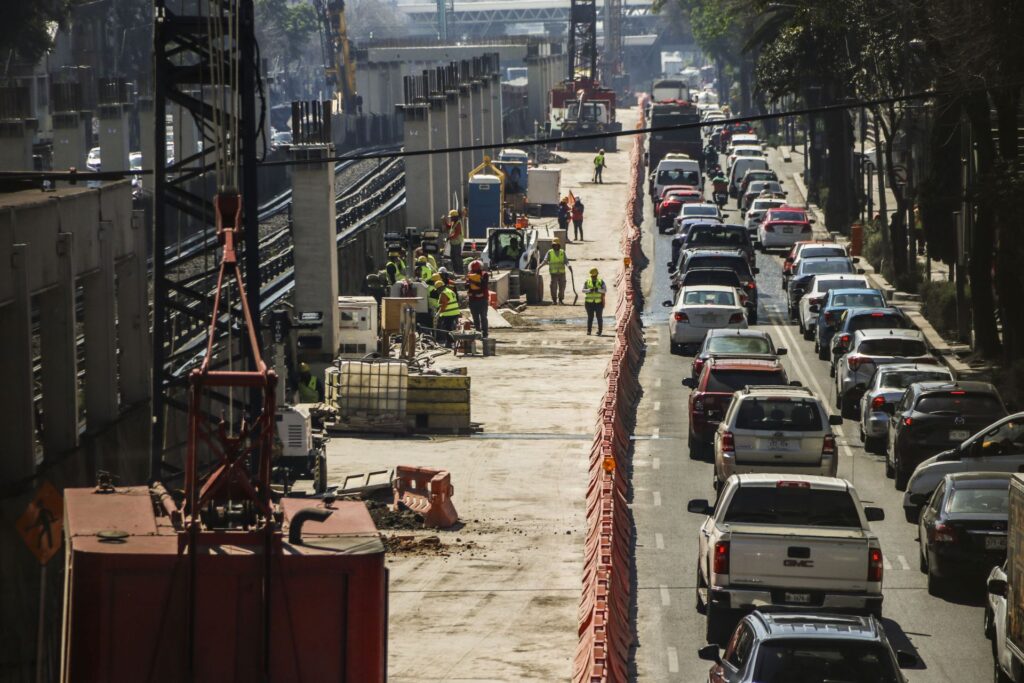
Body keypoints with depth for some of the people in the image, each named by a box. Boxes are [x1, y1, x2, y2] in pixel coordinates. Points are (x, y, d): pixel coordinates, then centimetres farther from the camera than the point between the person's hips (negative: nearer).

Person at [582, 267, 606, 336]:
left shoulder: (601, 282, 1)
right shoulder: (587, 282, 4)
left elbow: (605, 290, -8)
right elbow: (583, 290, -4)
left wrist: (598, 290, -25)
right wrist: (589, 290, -23)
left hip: (599, 302, -1)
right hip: (589, 302, 1)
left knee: (599, 317, -2)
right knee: (590, 317, -1)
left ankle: (600, 331, 5)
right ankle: (588, 331, 4)